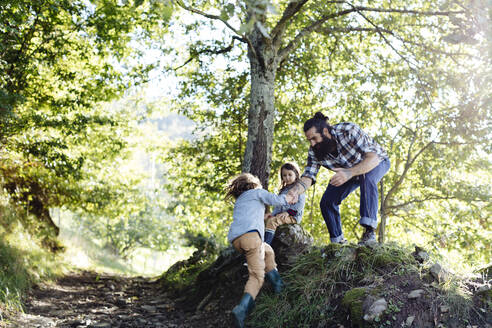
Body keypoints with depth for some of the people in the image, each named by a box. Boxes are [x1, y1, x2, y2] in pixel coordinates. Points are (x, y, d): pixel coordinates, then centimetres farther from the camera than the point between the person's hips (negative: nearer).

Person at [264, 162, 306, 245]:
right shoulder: (283, 190, 26)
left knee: (271, 221, -29)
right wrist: (273, 213, 4)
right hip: (281, 214, 9)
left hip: (293, 216, -9)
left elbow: (300, 204, -12)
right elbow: (278, 204, 23)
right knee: (265, 218, -8)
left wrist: (288, 212, -22)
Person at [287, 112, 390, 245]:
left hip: (378, 161, -5)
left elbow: (373, 157, -44)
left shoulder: (349, 131, -38)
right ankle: (339, 241, 9)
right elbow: (308, 177, -24)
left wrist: (350, 172, -62)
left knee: (367, 178, -40)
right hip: (349, 172, 6)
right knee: (326, 202, -9)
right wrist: (296, 190, -49)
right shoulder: (314, 152, -21)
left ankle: (369, 231, -38)